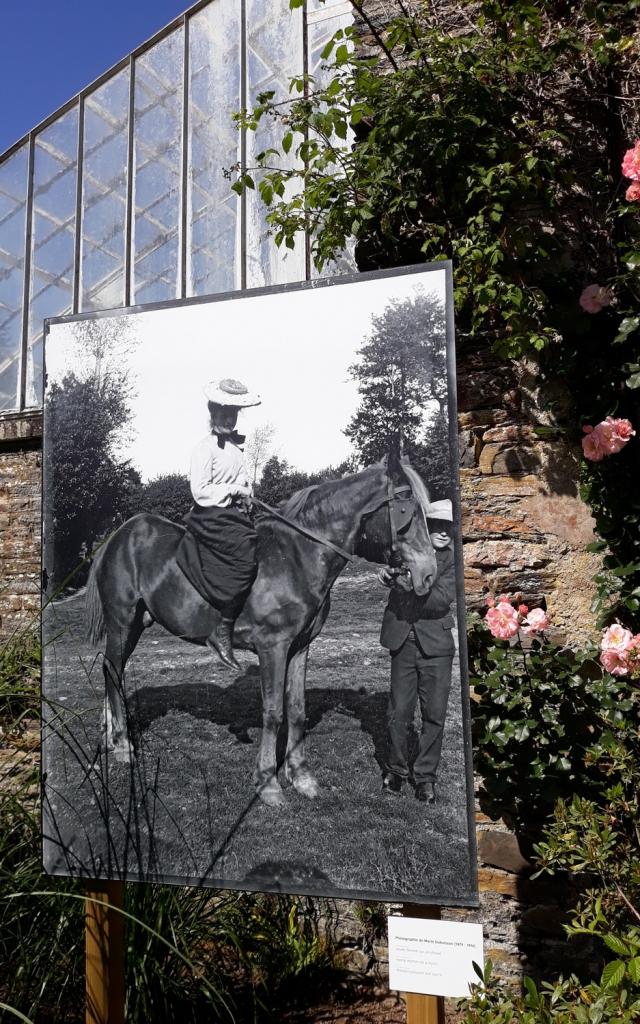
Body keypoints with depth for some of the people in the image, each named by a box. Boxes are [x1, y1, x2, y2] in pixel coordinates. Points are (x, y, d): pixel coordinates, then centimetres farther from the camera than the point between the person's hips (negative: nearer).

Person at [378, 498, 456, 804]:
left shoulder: (453, 560, -3)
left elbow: (442, 599, -15)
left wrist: (403, 589, -19)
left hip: (436, 644, -1)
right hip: (403, 641, 1)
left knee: (434, 715, 6)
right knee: (399, 712, 6)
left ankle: (426, 775, 22)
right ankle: (396, 769, 26)